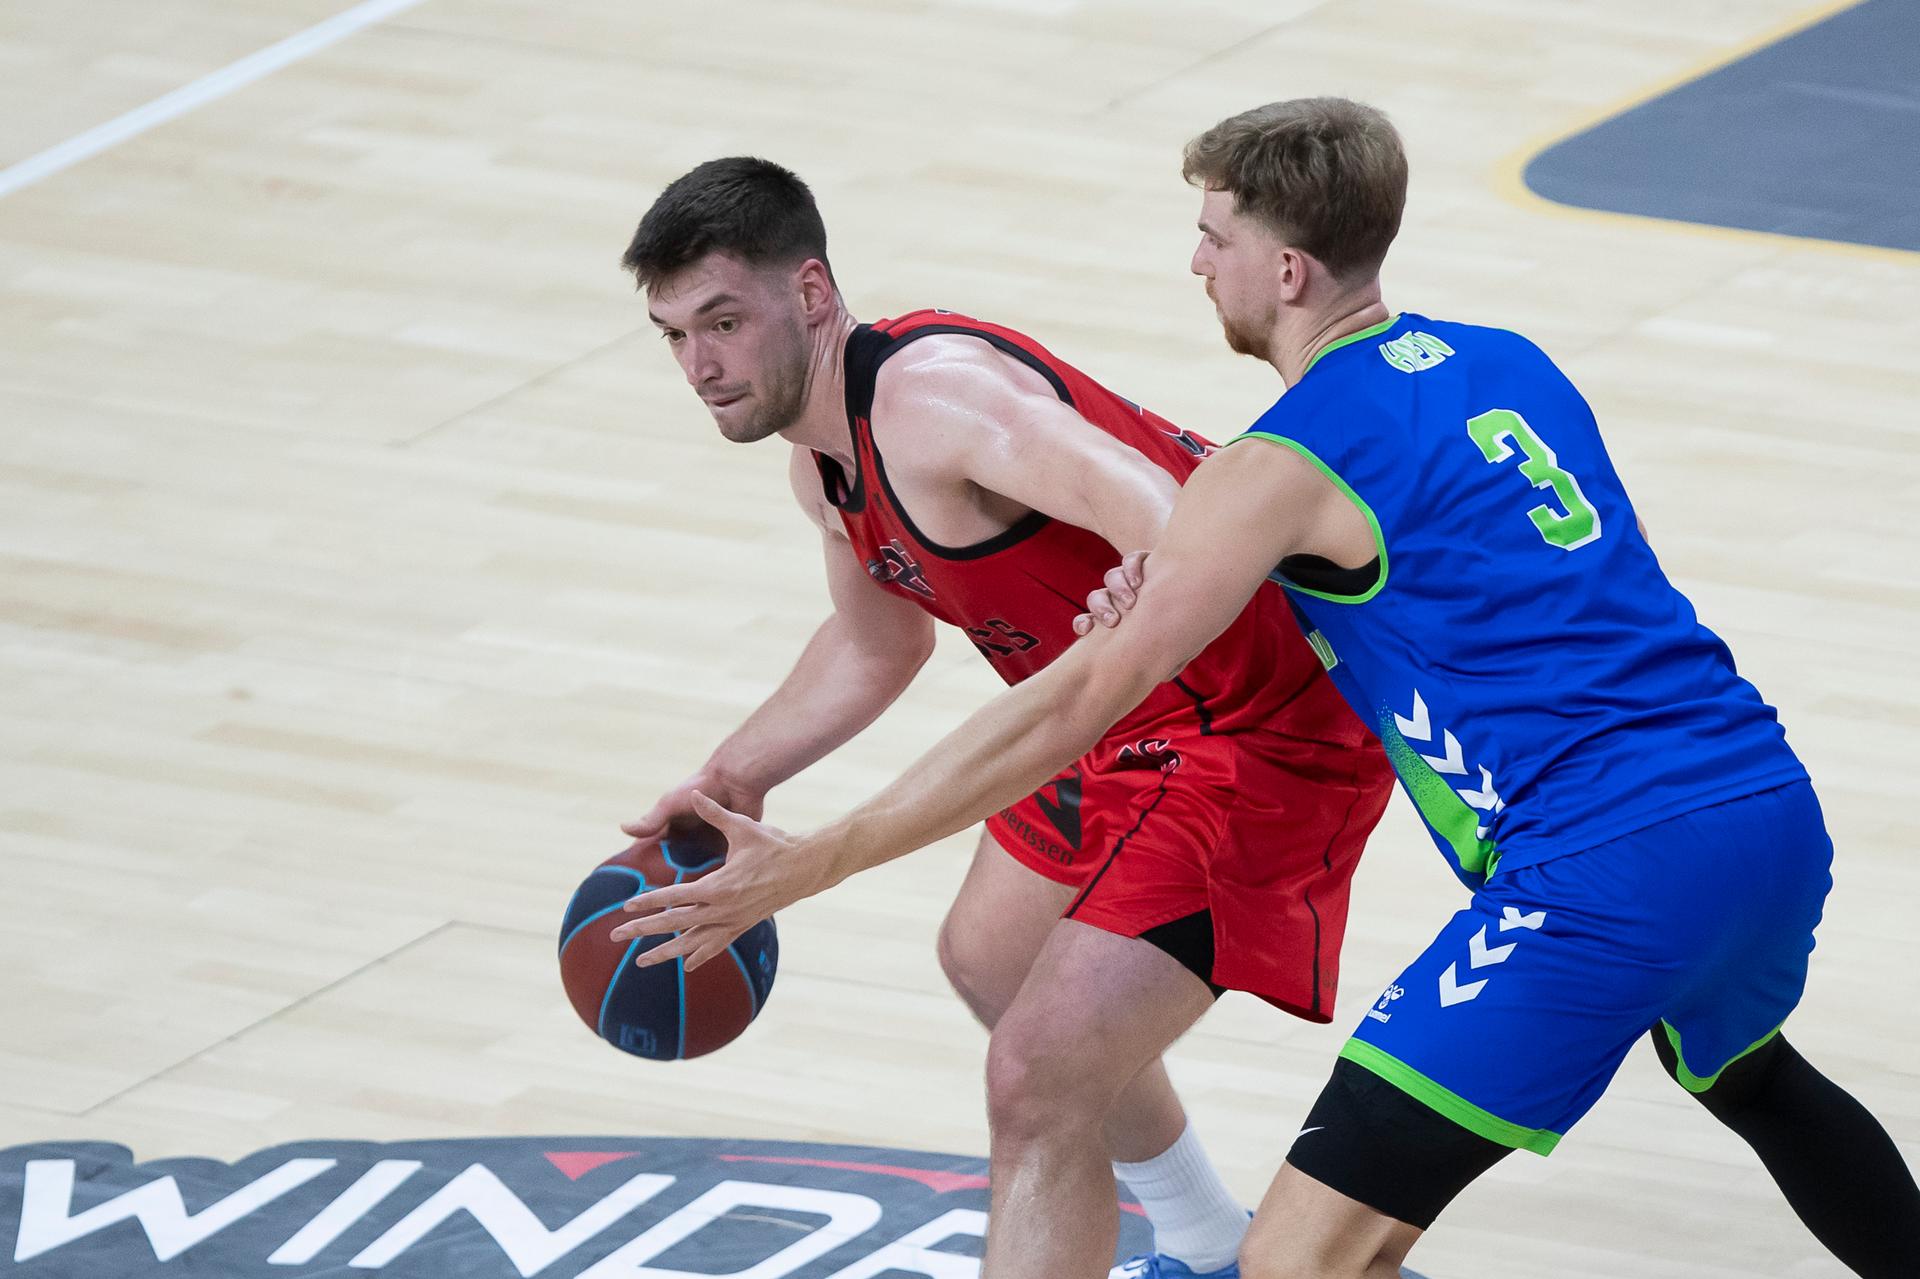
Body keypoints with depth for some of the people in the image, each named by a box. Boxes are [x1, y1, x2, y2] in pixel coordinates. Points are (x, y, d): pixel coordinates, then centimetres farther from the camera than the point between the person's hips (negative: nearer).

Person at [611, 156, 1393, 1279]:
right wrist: (734, 779, 18)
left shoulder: (928, 391, -27)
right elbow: (877, 646, 26)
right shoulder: (824, 455, 5)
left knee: (1038, 1082, -16)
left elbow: (1169, 521, -43)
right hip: (1135, 722, 11)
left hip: (1258, 733, -11)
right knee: (993, 960, 32)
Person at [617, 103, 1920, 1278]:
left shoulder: (1284, 465, -7)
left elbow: (1070, 706, -7)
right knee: (1751, 1076, 41)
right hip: (1777, 811, 9)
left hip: (1604, 880, -8)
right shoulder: (1507, 367, 16)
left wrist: (800, 869, -3)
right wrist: (1186, 595, 13)